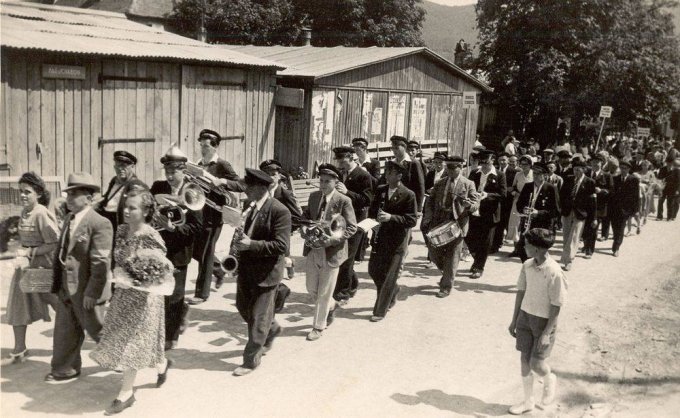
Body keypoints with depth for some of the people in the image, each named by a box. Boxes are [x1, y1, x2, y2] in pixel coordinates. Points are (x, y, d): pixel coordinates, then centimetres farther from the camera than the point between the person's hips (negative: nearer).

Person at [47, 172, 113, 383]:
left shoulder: (100, 223, -18)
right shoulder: (69, 220, 10)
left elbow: (101, 262, -21)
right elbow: (62, 252, 17)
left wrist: (92, 293, -22)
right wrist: (58, 282, 14)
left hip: (86, 289, -8)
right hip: (66, 287, 8)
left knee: (97, 328, 8)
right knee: (65, 330, 13)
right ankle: (65, 369, 27)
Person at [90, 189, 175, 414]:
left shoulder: (150, 237, -22)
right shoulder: (122, 231, 1)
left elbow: (162, 272, -21)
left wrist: (132, 280, -21)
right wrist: (118, 276, 3)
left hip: (143, 296, -8)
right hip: (123, 293, 8)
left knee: (131, 344, 1)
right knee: (124, 341, 18)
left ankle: (126, 393, 15)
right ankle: (161, 365, 40)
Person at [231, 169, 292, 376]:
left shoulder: (279, 211, -19)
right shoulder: (250, 206, 4)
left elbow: (281, 246, -23)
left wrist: (251, 244, -27)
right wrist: (240, 238, -4)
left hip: (266, 272, -8)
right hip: (246, 269, 8)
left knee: (258, 316, 3)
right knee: (243, 307, 22)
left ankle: (251, 359, 16)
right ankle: (271, 329, 47)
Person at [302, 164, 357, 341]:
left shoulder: (343, 201, -13)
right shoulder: (314, 196, 4)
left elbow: (352, 228, -13)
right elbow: (306, 215, 16)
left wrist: (333, 238, -25)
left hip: (330, 251, -5)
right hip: (313, 250, 5)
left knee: (324, 293, 5)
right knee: (311, 288, 15)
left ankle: (318, 327, 21)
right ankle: (330, 305, 44)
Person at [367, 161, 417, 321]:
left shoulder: (408, 195, -11)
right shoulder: (380, 190, 6)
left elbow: (412, 220, -14)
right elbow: (372, 210, 16)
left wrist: (391, 217, -25)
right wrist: (375, 216, -7)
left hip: (396, 242, -6)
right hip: (379, 238, 6)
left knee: (389, 276, 0)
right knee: (374, 270, 13)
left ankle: (380, 311, 10)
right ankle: (393, 291, 39)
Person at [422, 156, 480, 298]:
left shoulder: (468, 185, 1)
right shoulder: (440, 184, 13)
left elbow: (476, 204, -5)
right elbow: (430, 201, 13)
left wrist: (469, 204, -29)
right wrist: (428, 218, -2)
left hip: (457, 224, -4)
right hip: (438, 224, 4)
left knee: (452, 256, 0)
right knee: (434, 253, 5)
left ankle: (446, 287, 11)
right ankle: (447, 274, 33)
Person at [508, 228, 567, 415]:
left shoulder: (554, 272, -22)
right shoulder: (527, 265, -4)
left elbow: (556, 306, -17)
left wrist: (547, 333, -17)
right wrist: (514, 320, 10)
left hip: (544, 321, -5)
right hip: (525, 316, 6)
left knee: (536, 364, -3)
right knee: (524, 361, 10)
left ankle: (549, 380, 33)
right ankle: (528, 401, 28)